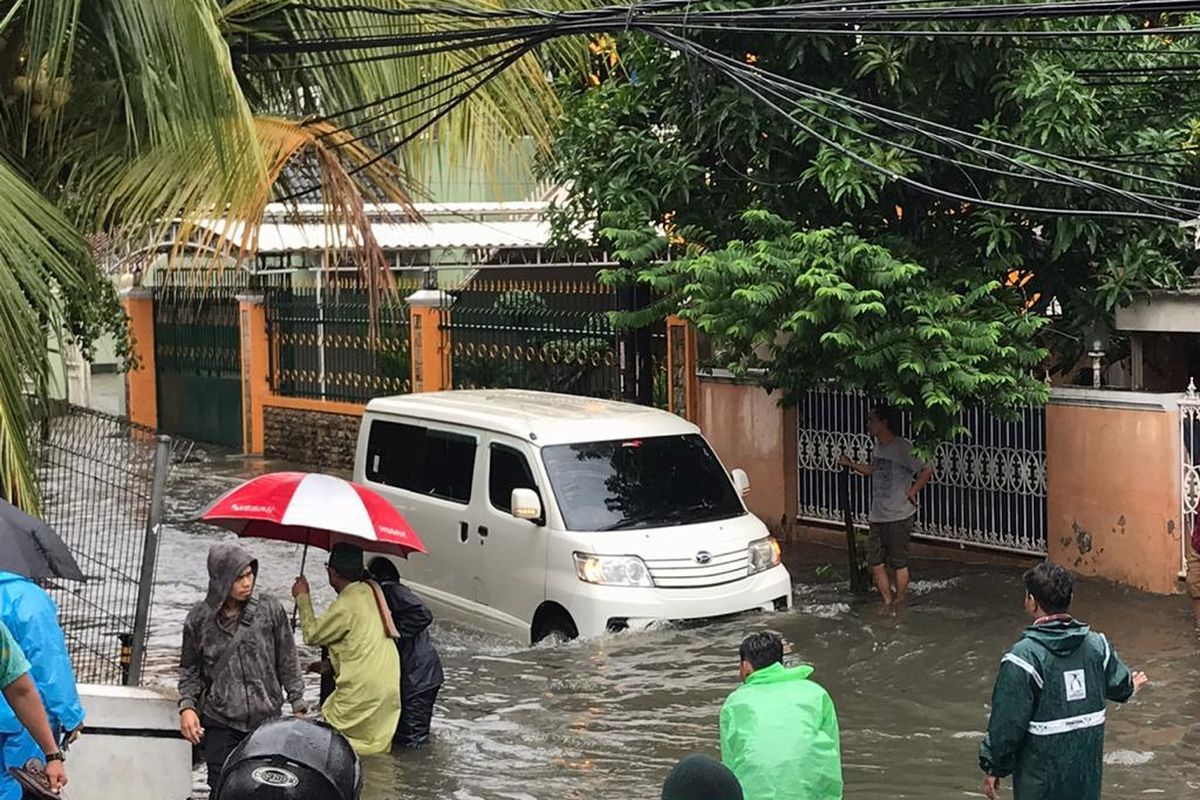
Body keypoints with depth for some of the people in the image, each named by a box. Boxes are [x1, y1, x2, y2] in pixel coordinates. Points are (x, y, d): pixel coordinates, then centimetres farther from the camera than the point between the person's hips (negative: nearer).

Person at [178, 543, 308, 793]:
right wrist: (187, 706, -5)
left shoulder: (270, 610, -3)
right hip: (220, 725, 0)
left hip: (267, 719, 0)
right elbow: (190, 669, 9)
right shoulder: (199, 618, -1)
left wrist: (298, 706, 4)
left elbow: (287, 663, 4)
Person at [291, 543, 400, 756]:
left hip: (361, 691, -8)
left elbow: (312, 635, -5)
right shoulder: (371, 591, 8)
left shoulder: (346, 605, -17)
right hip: (388, 688, 8)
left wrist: (302, 598, 4)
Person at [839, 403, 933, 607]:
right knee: (876, 563, 10)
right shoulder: (877, 447, 9)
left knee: (898, 563, 3)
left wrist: (912, 492, -14)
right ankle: (887, 602, 22)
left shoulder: (903, 448, -16)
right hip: (877, 516, 8)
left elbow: (927, 470, -19)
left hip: (899, 516, -8)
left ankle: (900, 603, 14)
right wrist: (851, 464, 20)